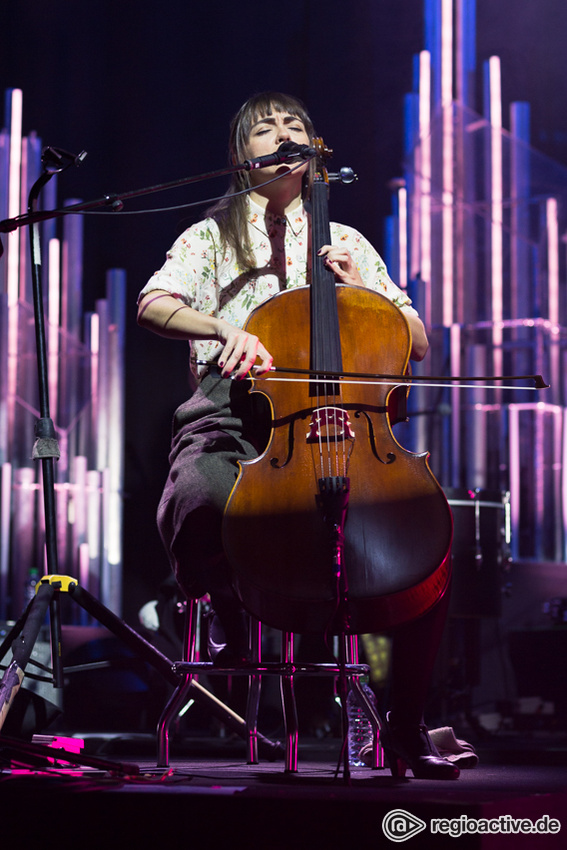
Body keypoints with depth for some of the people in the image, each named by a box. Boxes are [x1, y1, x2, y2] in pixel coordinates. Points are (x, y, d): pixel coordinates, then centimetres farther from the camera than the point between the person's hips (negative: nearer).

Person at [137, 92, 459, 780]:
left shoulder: (346, 242, 24)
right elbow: (153, 304, -4)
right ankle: (226, 618, -4)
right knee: (197, 497, -39)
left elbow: (417, 345, 20)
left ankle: (406, 724, -11)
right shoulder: (214, 234, 17)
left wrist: (360, 289, 2)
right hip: (232, 418, -2)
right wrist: (225, 328, -24)